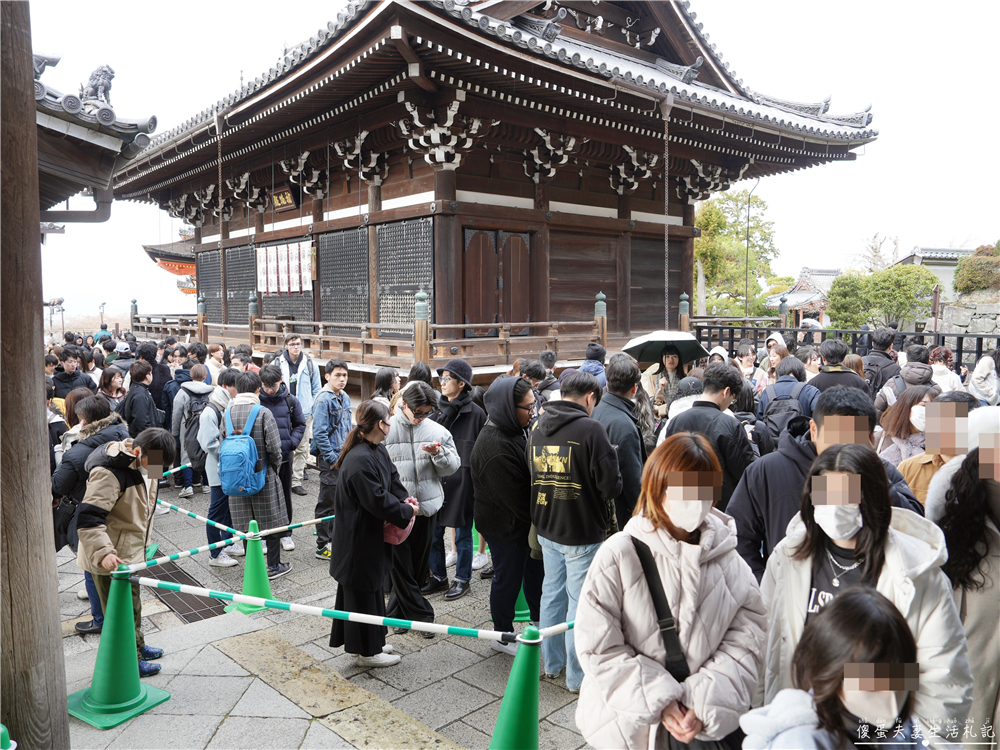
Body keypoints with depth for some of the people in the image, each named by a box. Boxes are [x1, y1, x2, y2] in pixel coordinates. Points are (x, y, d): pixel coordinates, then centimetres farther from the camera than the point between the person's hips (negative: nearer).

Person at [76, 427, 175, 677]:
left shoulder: (144, 463, 3)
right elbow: (88, 518, -32)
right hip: (111, 560, -9)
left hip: (130, 552, 9)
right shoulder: (108, 473, -28)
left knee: (132, 604, 25)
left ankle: (137, 646, 43)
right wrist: (103, 553, -43)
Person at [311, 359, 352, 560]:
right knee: (327, 502, -1)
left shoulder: (345, 398, 11)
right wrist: (332, 458, -18)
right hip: (329, 458, -8)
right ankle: (323, 547, 8)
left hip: (344, 456, 8)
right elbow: (319, 433, -19)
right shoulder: (323, 399, -15)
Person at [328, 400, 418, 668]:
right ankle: (366, 651, 19)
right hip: (358, 538, -10)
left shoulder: (378, 451, 4)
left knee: (370, 587, 21)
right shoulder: (360, 460, -27)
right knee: (362, 592, 5)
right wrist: (406, 512, -15)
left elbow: (393, 481, 10)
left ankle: (370, 643, 36)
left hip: (371, 535, 10)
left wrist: (404, 501, -7)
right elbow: (377, 500, -27)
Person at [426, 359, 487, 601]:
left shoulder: (475, 414, -8)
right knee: (434, 532, 12)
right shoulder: (437, 410, 7)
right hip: (436, 480, 5)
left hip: (462, 482, -5)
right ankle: (438, 576, 29)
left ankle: (462, 579, 24)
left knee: (463, 533, 8)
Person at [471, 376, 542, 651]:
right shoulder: (495, 448, -30)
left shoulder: (518, 430, 0)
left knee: (536, 570, 22)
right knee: (508, 579, 8)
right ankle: (503, 636, 29)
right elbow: (515, 498, -26)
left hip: (524, 520, 9)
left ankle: (539, 621, 44)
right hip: (505, 525, -9)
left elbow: (533, 471, 10)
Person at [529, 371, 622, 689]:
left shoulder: (538, 427, 4)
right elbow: (610, 483, -18)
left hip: (546, 528, 7)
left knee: (552, 593, 19)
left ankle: (552, 662, 33)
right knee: (579, 601, 4)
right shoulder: (590, 428, -18)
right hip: (583, 531, -7)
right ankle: (577, 675, 16)